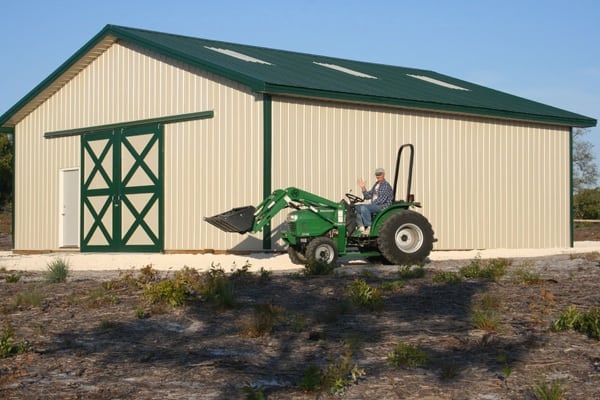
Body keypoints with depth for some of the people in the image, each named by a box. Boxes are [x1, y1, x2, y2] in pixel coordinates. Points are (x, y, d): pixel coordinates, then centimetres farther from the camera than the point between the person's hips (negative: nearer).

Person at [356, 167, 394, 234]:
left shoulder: (386, 185, -11)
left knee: (364, 208, -31)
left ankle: (369, 228, -29)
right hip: (374, 205, 10)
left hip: (383, 206, -10)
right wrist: (363, 188, 3)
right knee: (357, 207, -2)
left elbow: (381, 200, -20)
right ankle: (361, 227, -14)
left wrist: (372, 204, -15)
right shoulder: (376, 184, 18)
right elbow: (368, 196, 17)